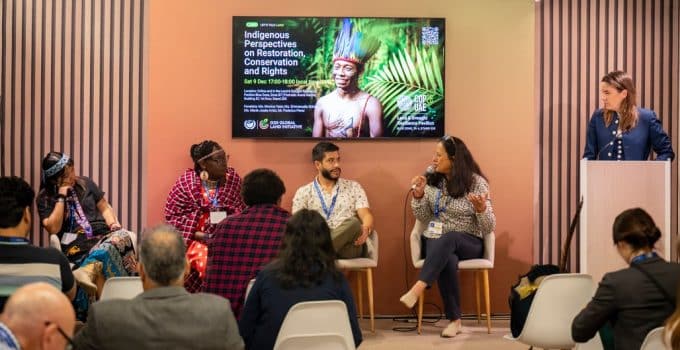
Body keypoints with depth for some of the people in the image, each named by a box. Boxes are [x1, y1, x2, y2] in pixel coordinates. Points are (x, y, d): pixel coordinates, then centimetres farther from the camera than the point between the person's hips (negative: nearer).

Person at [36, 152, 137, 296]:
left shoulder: (85, 183, 15)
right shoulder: (45, 198, 6)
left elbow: (105, 208, 20)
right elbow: (53, 229, -6)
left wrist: (114, 224, 0)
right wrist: (61, 197, -6)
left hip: (102, 234, 4)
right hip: (76, 246, -4)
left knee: (122, 235, -35)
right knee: (105, 252, -38)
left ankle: (88, 270, -46)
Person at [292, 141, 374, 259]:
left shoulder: (354, 187, 20)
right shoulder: (304, 193, 16)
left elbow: (366, 215, 8)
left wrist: (366, 229, -18)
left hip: (349, 246, 2)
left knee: (353, 223, -37)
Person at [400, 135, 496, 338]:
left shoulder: (476, 183, -7)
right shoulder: (433, 180, 4)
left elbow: (489, 228, -10)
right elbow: (424, 218, 8)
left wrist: (481, 209, -31)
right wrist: (419, 195, -9)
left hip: (468, 243, -2)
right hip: (437, 240, 2)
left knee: (448, 239, -39)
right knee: (447, 261, -35)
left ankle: (417, 289, -48)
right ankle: (454, 320, -26)